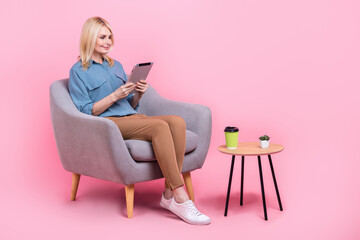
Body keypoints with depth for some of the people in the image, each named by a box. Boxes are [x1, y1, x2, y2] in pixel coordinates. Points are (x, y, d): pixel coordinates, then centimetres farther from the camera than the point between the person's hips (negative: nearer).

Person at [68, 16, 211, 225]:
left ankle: (170, 194, -26)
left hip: (131, 118, 7)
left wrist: (139, 94, 2)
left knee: (177, 121, -24)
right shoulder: (79, 71, 5)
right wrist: (115, 96, -14)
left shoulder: (116, 66, 25)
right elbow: (86, 112, -4)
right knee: (160, 126, -33)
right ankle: (181, 199, -35)